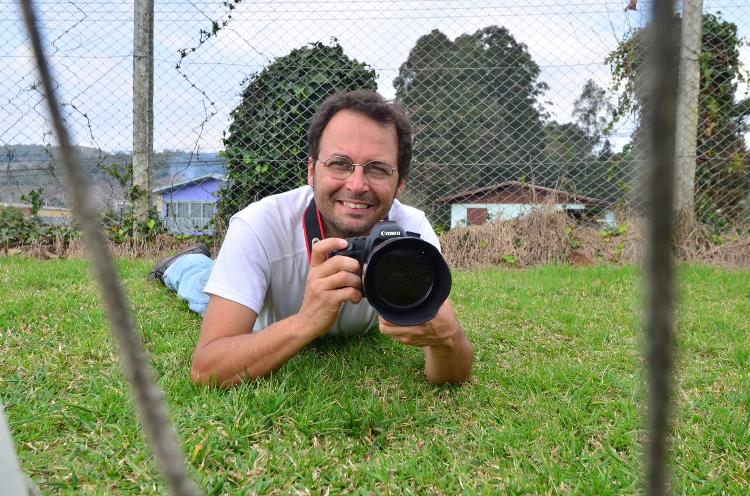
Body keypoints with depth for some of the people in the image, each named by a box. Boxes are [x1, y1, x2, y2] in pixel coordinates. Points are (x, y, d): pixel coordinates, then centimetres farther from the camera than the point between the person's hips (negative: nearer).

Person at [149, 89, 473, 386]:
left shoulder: (413, 230, -37)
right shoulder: (259, 227, -43)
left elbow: (455, 376, -39)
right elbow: (204, 371, -48)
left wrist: (444, 335, -63)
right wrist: (307, 321, -64)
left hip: (351, 338, 3)